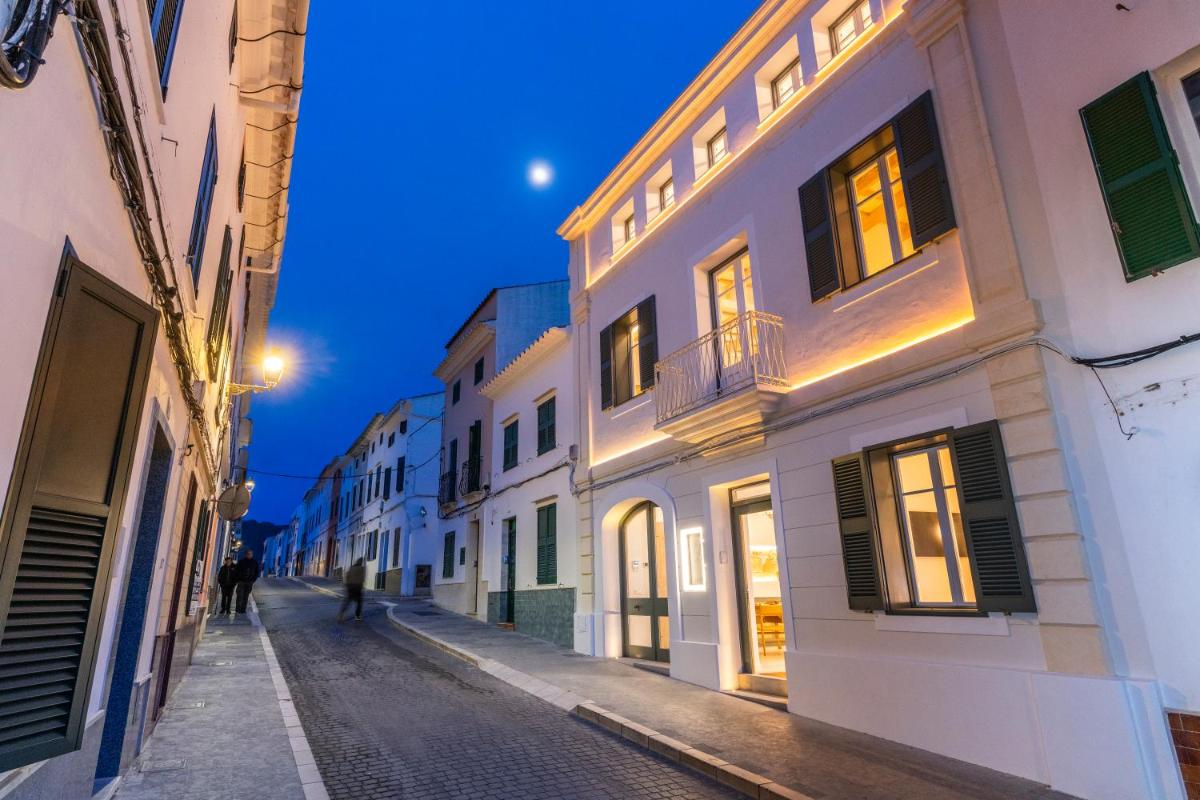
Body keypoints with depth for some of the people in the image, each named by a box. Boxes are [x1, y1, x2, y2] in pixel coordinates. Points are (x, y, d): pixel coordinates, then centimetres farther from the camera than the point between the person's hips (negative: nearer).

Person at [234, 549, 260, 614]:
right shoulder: (241, 561, -1)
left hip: (249, 582, 2)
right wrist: (238, 579, -6)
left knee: (246, 597, 4)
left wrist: (253, 580, 1)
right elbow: (236, 570, 1)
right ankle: (238, 609, 0)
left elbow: (257, 572, 11)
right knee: (240, 596, -6)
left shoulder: (255, 563, 6)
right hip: (241, 582, -2)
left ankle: (243, 610, 9)